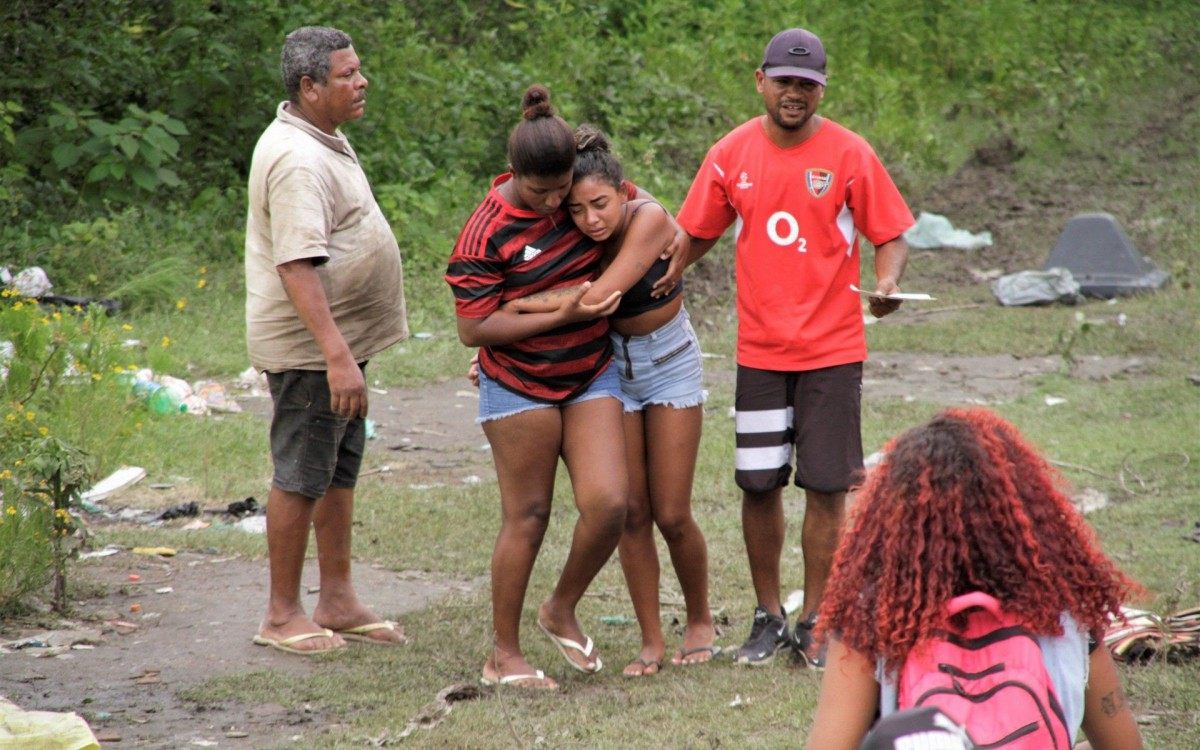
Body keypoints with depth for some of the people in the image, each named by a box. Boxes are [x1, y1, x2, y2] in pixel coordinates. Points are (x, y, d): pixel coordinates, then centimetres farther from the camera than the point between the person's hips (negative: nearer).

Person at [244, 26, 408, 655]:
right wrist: (336, 354, -34)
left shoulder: (323, 140, 12)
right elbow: (297, 265, -30)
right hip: (309, 349, -10)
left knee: (340, 472, 15)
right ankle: (282, 615, 6)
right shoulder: (297, 161, -22)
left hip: (341, 343, 10)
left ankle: (338, 601, 24)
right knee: (301, 478, -2)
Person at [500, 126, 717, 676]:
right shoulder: (580, 239, -12)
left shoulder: (650, 220, -27)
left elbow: (600, 294, -35)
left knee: (671, 515, -3)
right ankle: (651, 640, 8)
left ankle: (700, 621, 21)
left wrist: (523, 304, -29)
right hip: (611, 367, 3)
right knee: (630, 512, -1)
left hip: (669, 362, -3)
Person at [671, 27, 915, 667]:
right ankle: (768, 617, 20)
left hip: (832, 350, -2)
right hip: (759, 350, 2)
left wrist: (886, 281, -22)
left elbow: (890, 235, -2)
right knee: (758, 486, 5)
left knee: (826, 488, -1)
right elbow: (697, 234, 12)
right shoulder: (731, 155, 1)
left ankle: (815, 624, 10)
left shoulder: (849, 154, -6)